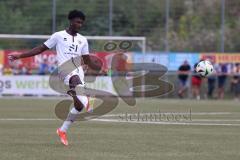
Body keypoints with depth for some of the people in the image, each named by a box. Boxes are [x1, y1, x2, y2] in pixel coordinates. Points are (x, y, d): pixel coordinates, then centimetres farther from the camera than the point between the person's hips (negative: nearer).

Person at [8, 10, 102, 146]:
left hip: (78, 71, 5)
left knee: (80, 105, -1)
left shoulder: (83, 40, 20)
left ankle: (63, 131, 14)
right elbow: (41, 49, 12)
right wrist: (20, 56, 7)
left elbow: (88, 62, 22)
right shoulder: (59, 36, 9)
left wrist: (102, 68, 9)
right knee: (76, 78, -41)